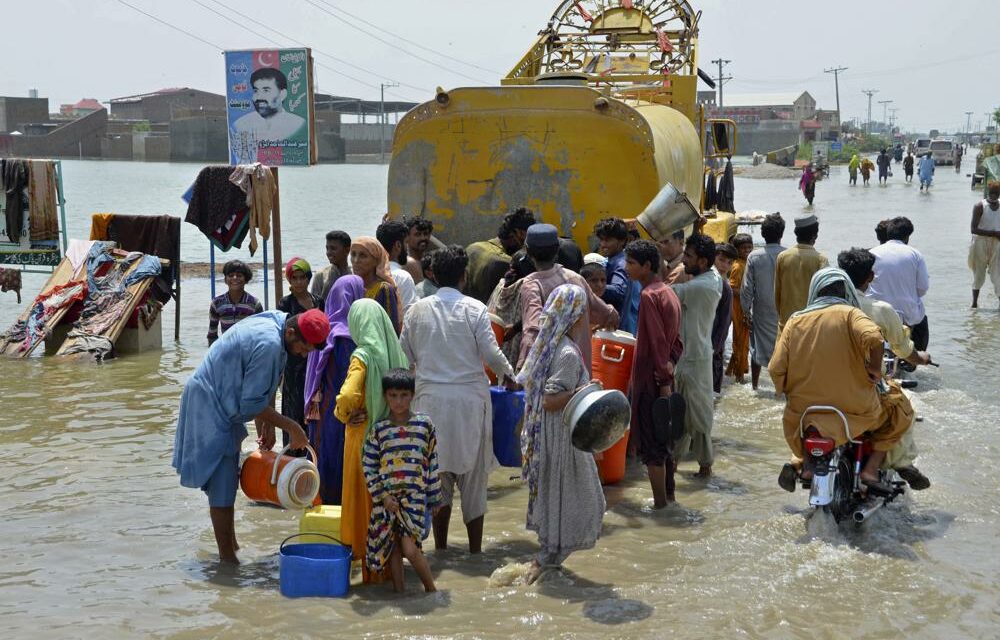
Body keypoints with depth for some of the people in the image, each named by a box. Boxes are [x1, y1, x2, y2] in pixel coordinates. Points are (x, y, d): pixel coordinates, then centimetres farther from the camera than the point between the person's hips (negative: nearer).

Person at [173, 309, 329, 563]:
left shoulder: (275, 321, 0)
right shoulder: (269, 344, -30)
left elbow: (261, 387, 8)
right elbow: (252, 403, -25)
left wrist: (266, 426, 2)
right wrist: (291, 427, -18)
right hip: (210, 407, -10)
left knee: (228, 479, 20)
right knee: (222, 487, -4)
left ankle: (230, 543, 32)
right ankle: (227, 558, 3)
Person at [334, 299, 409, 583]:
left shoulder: (363, 356, -15)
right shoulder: (395, 353, 2)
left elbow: (348, 395, -28)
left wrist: (343, 414, -8)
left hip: (365, 436, -6)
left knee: (365, 499, 5)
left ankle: (370, 565, 9)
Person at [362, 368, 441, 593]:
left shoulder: (424, 424, 3)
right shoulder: (378, 429, 3)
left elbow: (432, 462, 7)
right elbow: (369, 467, 3)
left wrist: (435, 496, 8)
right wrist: (383, 495, -6)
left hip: (415, 495, -2)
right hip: (386, 497, 2)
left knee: (409, 548, -12)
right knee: (392, 548, 5)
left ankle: (431, 588, 5)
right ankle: (398, 591, 17)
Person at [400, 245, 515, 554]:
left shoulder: (417, 310, 2)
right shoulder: (474, 309, -6)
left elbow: (404, 355, 6)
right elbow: (491, 354, -8)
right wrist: (508, 373, 11)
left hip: (431, 399, 2)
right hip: (469, 398, -2)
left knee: (437, 472, 11)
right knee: (473, 474, 7)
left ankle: (440, 546, 15)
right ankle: (475, 549, 10)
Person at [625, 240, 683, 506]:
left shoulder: (648, 295, -17)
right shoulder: (668, 292, 12)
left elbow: (657, 341, -20)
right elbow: (676, 338, 14)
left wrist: (663, 380, -18)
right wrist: (671, 362, 3)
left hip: (649, 378, -9)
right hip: (664, 377, 9)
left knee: (650, 444, -2)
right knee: (664, 441, 16)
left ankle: (660, 502, 2)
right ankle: (669, 495, 24)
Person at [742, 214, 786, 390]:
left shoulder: (754, 256, -10)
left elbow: (747, 288, -8)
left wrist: (746, 311, 3)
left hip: (761, 311, 1)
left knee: (757, 349, 14)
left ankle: (755, 386, 22)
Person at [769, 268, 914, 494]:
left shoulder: (795, 321, 6)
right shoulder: (849, 314, -3)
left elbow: (776, 369, -2)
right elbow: (873, 338, -24)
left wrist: (791, 394, 14)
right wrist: (875, 369, -7)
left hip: (804, 414, 4)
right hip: (853, 411, -4)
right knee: (898, 407, 22)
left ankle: (798, 461, 13)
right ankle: (871, 469, 8)